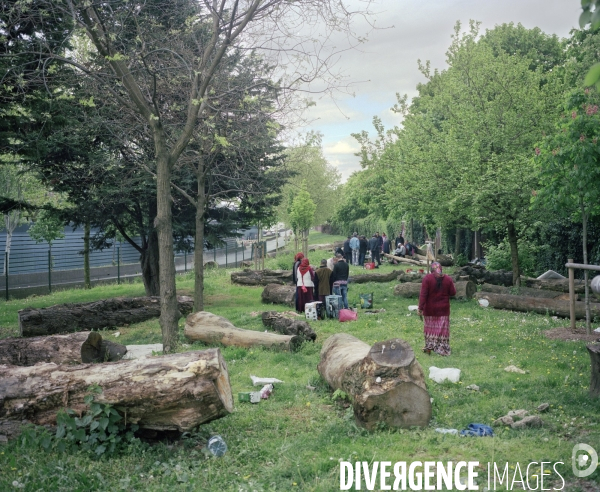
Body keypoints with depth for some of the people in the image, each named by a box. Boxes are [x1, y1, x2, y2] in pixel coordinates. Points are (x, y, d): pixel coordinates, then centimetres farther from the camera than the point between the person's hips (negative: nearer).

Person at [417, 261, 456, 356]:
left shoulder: (427, 278, -12)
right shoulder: (448, 279, -4)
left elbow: (423, 294, -15)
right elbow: (453, 293, 1)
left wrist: (420, 308, -13)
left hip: (430, 309, -2)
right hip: (443, 309, 2)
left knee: (430, 328, 11)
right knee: (442, 329, 8)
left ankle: (429, 347, 15)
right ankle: (442, 349, 11)